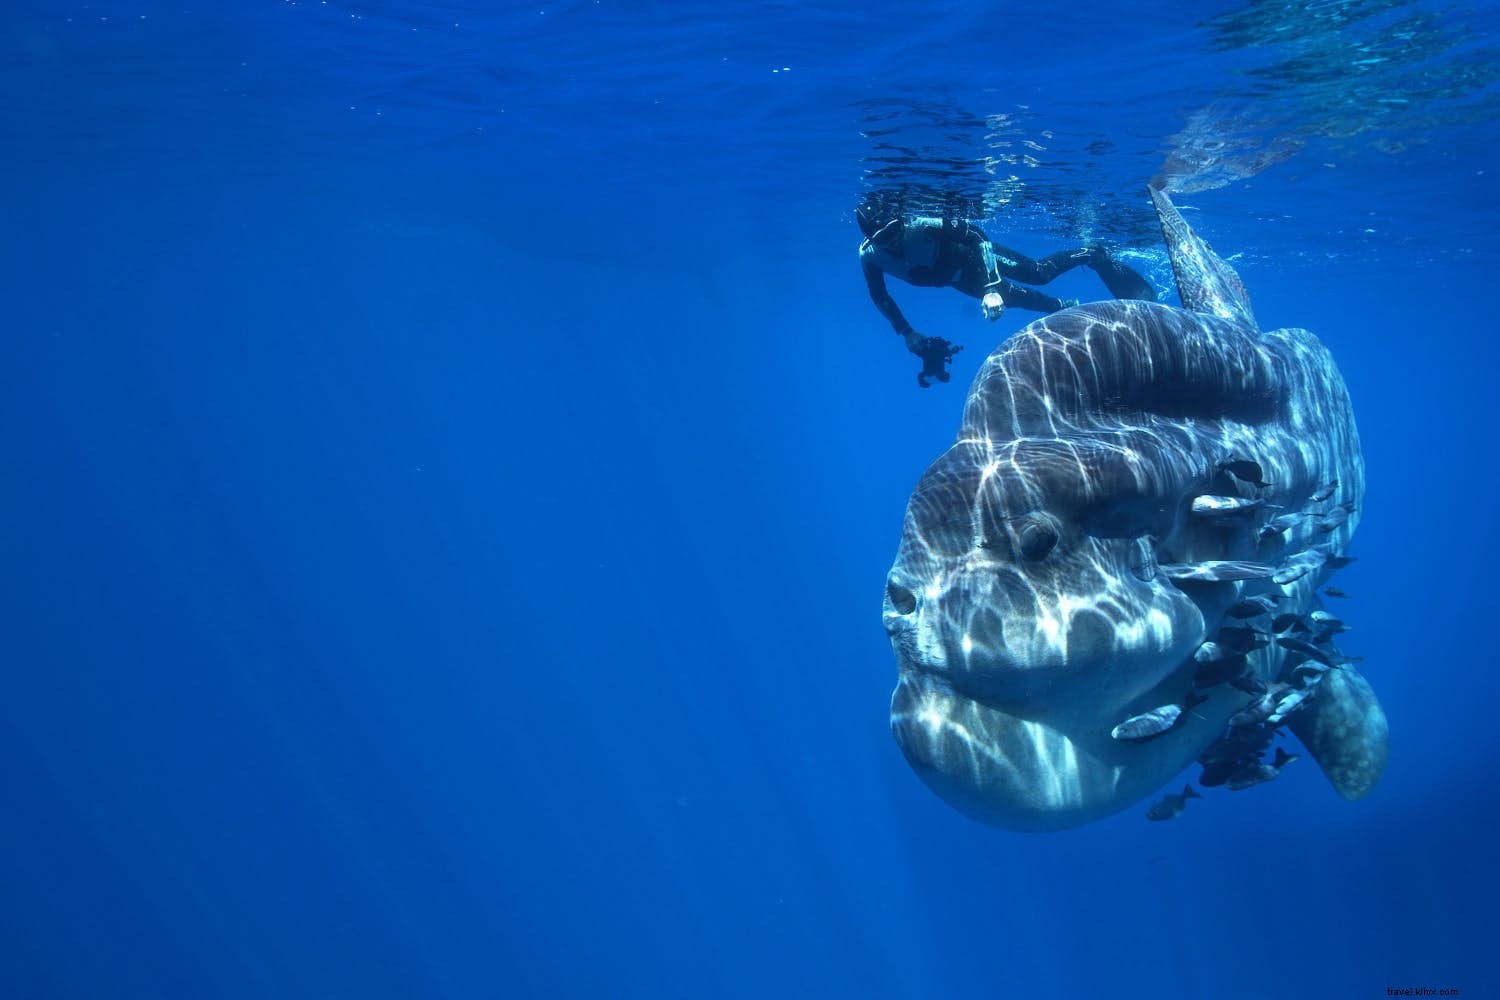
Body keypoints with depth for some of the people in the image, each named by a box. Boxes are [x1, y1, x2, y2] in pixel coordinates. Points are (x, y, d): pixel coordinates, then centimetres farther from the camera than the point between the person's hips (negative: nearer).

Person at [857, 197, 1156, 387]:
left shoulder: (921, 228, -38)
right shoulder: (870, 257, -26)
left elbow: (976, 237, -34)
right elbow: (879, 297, -10)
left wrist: (991, 288, -43)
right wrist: (907, 333, -11)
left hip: (971, 255, -4)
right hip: (958, 279, 4)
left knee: (1039, 273, 1)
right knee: (1014, 297, 11)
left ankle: (1094, 255, 25)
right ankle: (1066, 308, 35)